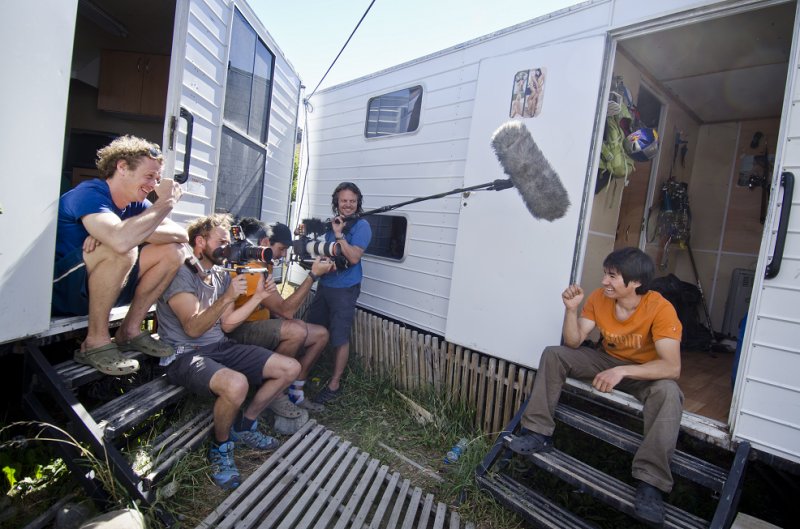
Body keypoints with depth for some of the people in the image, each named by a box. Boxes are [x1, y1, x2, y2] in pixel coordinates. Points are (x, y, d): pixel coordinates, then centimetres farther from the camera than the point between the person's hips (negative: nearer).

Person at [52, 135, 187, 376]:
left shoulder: (135, 203, 2)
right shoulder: (90, 194, -21)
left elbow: (181, 235, -10)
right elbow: (122, 240, -42)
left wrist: (135, 232, -27)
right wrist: (165, 202, -30)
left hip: (95, 289, 8)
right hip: (59, 290, -7)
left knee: (173, 251, -5)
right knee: (123, 251, -35)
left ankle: (130, 330, 0)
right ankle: (96, 342, -18)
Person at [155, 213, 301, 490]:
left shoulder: (221, 275, 12)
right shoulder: (181, 274, -12)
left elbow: (226, 324, 10)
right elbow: (193, 328, -21)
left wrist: (257, 297, 2)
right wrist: (227, 297, -30)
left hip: (221, 347, 8)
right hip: (184, 355, -7)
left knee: (290, 368, -2)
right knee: (236, 383, -39)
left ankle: (244, 425, 16)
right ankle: (220, 447, -6)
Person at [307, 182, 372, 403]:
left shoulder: (361, 226, -11)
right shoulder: (333, 223, 11)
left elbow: (353, 257, -21)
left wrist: (339, 234, -21)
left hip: (344, 289, -8)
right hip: (324, 285, 8)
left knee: (340, 338, 0)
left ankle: (334, 385, 13)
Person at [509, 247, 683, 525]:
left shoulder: (660, 309, -26)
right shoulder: (599, 298, -14)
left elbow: (672, 367, -34)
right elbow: (573, 342, -13)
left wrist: (623, 371, -45)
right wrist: (571, 308, -28)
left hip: (646, 372, -4)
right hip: (608, 361, 4)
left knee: (668, 392, -36)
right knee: (553, 354, -14)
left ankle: (650, 482, -29)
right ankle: (539, 433, -11)